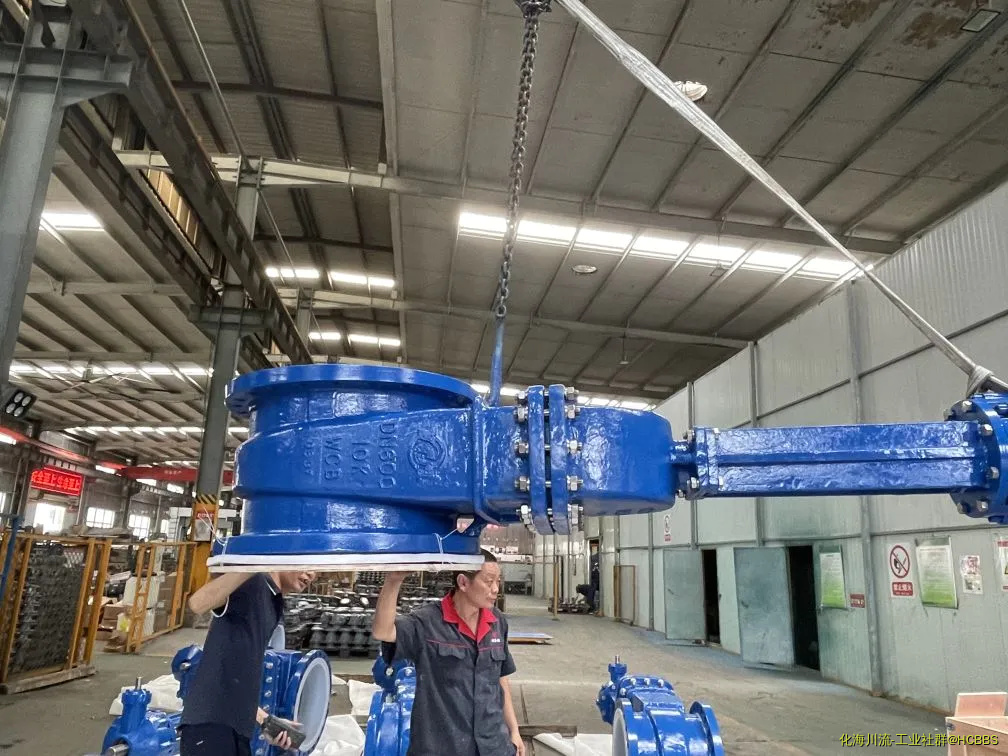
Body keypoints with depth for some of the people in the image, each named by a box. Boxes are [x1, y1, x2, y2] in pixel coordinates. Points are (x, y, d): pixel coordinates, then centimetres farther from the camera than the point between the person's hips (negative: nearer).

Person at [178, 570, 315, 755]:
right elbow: (198, 603, -29)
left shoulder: (276, 610, 16)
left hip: (238, 728, 9)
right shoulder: (253, 582, -10)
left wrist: (265, 720, 16)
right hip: (209, 723, -9)